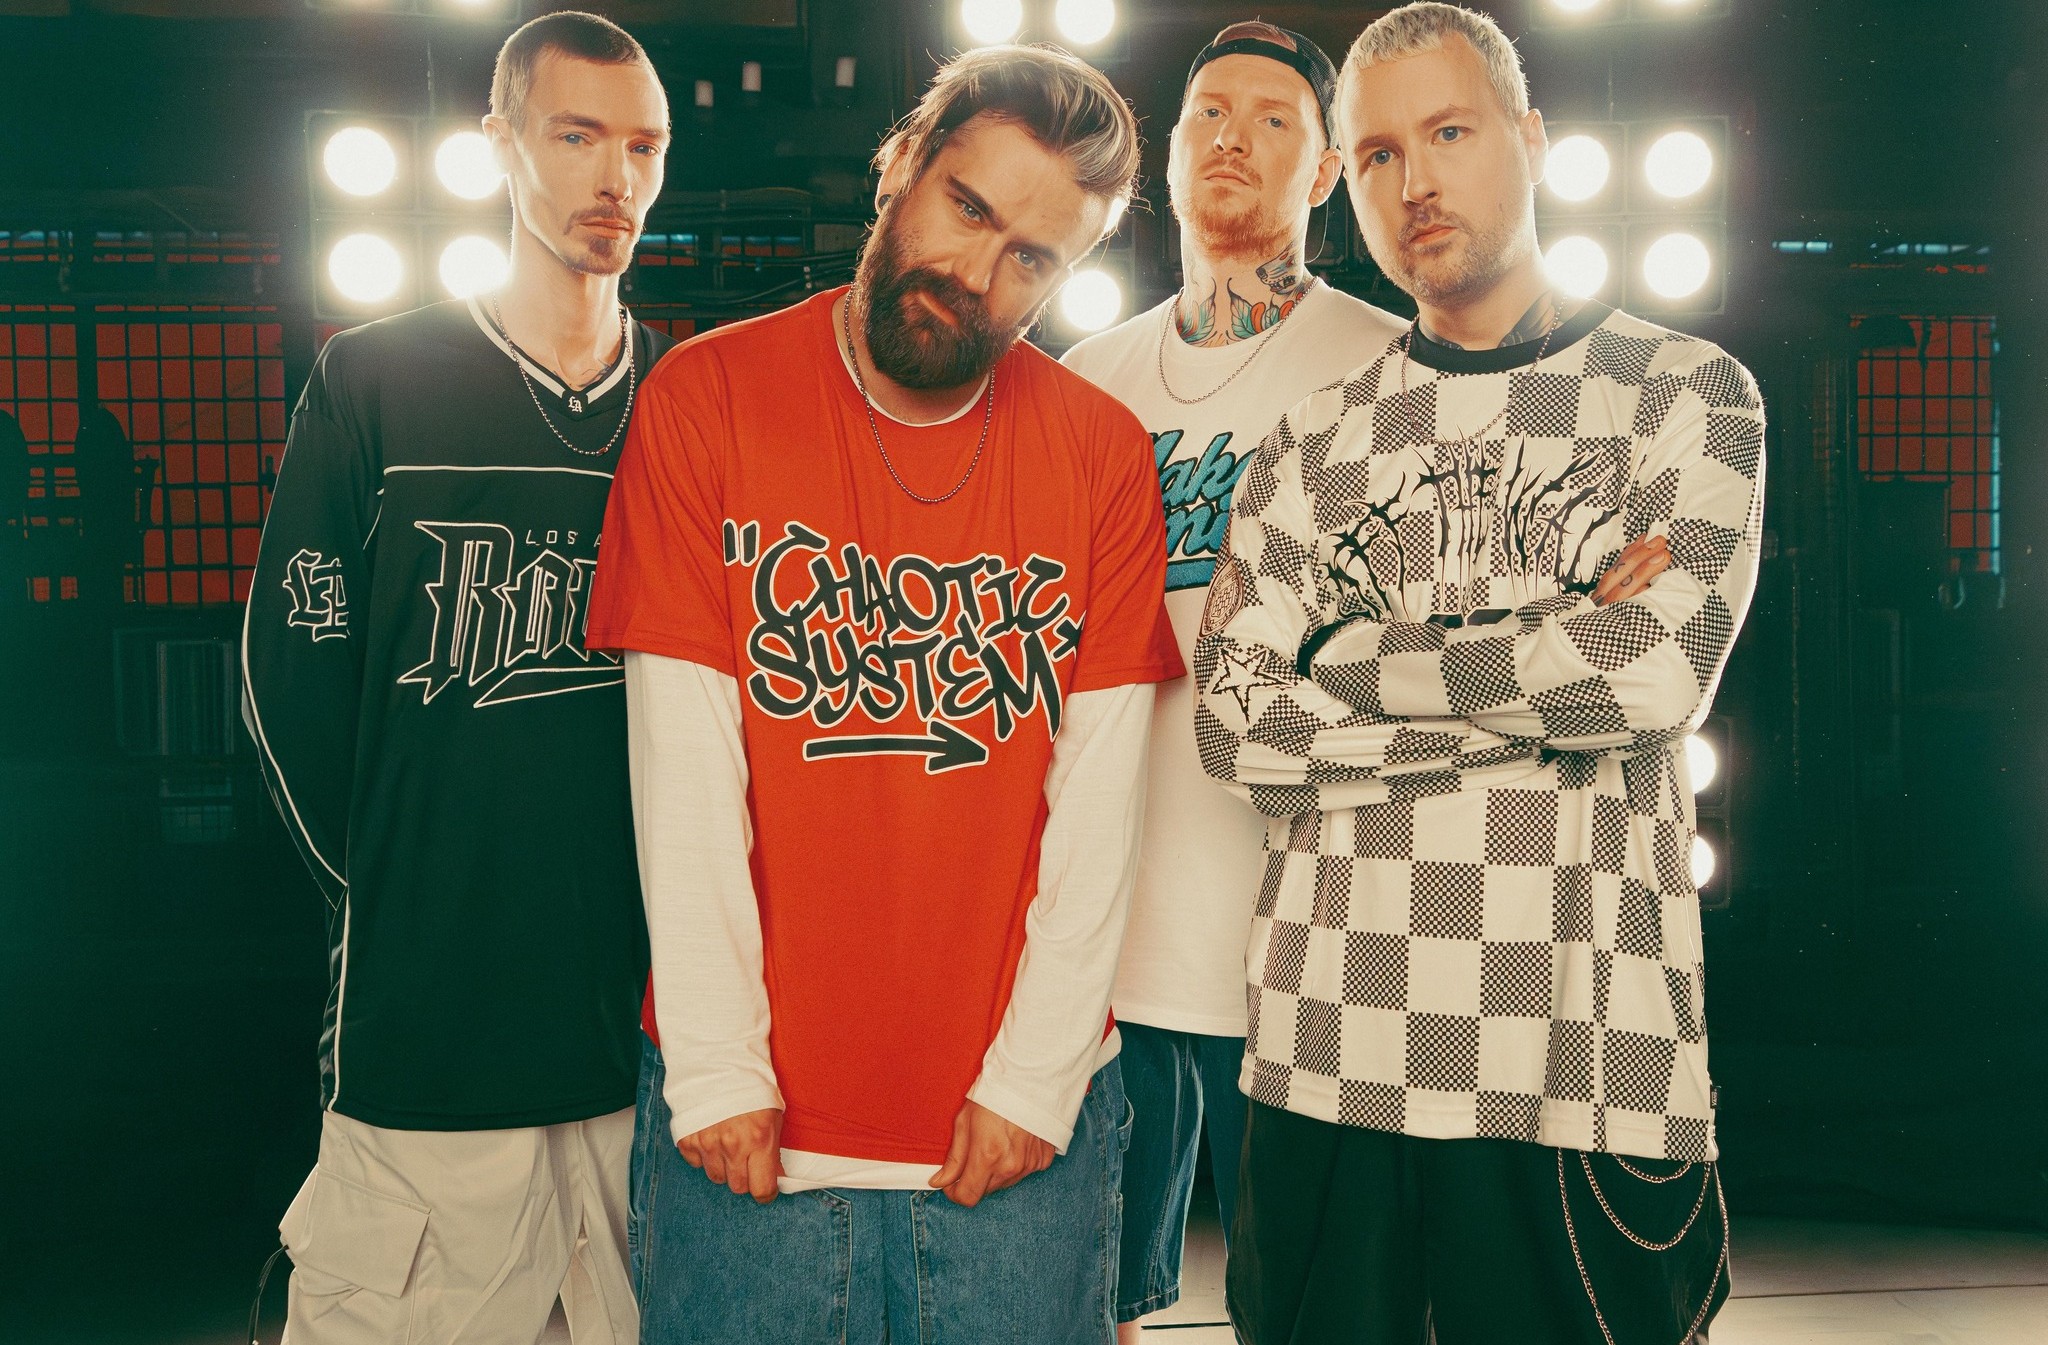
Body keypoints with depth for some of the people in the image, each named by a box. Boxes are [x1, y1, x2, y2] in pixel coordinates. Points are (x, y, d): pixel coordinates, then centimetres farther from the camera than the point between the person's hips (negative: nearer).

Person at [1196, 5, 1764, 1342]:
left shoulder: (1687, 392, 5)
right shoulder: (1313, 444, 11)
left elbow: (1664, 668, -12)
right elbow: (1240, 729, -2)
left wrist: (1354, 663, -4)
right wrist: (1561, 660, -7)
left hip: (1586, 1047, -2)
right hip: (1330, 1034, 2)